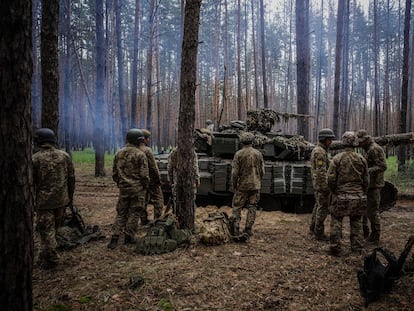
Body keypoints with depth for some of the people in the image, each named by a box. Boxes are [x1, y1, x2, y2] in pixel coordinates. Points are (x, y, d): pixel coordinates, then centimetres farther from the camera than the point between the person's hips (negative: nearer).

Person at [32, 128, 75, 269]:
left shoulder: (35, 159, -10)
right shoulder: (64, 156, 0)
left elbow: (31, 183, -7)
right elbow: (71, 179, 4)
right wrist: (70, 198, 13)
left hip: (44, 201, -4)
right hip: (61, 200, 4)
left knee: (46, 231, 5)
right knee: (53, 229, 19)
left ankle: (50, 260, 9)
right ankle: (45, 256, 34)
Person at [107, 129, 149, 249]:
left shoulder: (119, 153, 5)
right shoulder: (140, 155, -13)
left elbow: (114, 173, 11)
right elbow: (144, 174, -13)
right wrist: (145, 186, 2)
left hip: (123, 188, 5)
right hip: (137, 188, -5)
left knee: (121, 213, 12)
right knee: (134, 212, 8)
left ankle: (114, 238, 7)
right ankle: (129, 237, 13)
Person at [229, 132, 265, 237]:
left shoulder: (238, 154, -8)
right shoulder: (258, 153, 3)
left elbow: (235, 172, -10)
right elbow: (262, 171, 6)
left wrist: (233, 185, 1)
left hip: (242, 185, -3)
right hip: (255, 185, 3)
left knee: (236, 207, 7)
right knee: (252, 207, 9)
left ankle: (235, 229, 4)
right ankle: (248, 230, 11)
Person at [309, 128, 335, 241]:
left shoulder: (316, 150, 14)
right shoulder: (320, 152, -18)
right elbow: (321, 171, -23)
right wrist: (326, 187, -23)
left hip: (317, 184, 10)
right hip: (322, 184, -10)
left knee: (318, 206, 19)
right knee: (323, 208, -4)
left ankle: (313, 228, 29)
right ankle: (319, 233, 2)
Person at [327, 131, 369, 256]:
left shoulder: (337, 158, -9)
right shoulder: (362, 159, 1)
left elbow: (331, 179, -10)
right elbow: (366, 180, 6)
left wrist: (334, 192, 7)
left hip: (342, 197, -3)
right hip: (359, 197, 3)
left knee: (336, 220, 9)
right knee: (356, 222, 19)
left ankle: (335, 248, 8)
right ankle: (357, 247, 22)